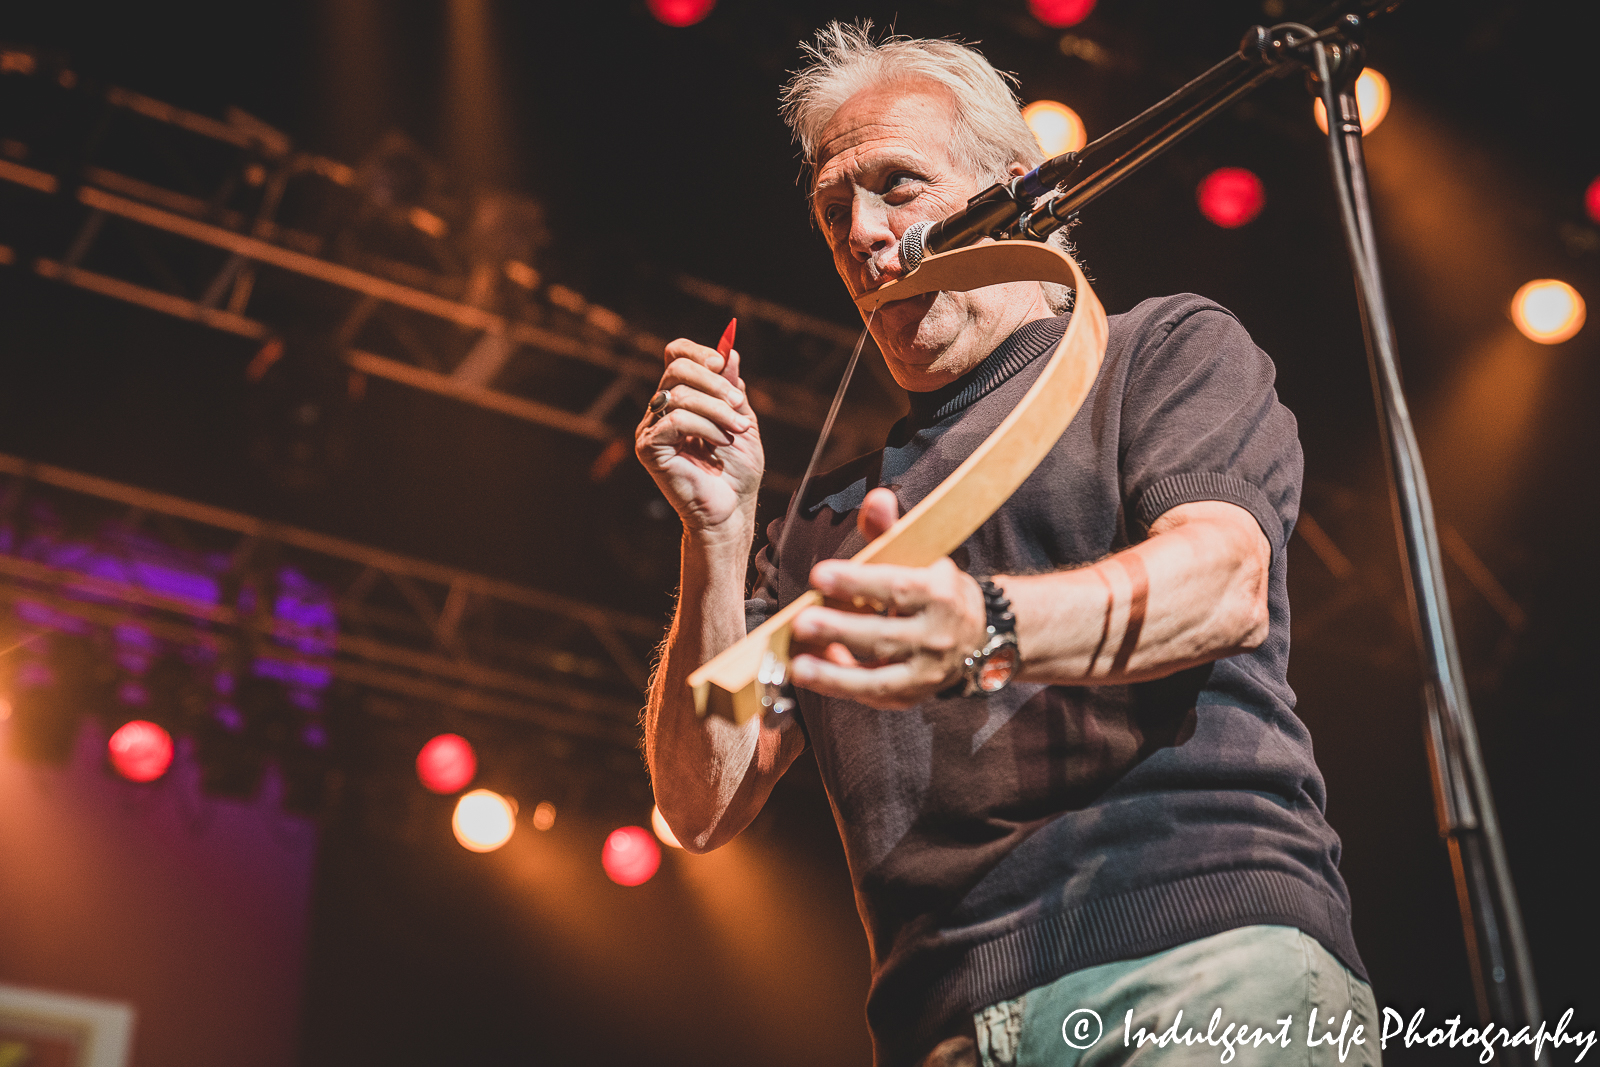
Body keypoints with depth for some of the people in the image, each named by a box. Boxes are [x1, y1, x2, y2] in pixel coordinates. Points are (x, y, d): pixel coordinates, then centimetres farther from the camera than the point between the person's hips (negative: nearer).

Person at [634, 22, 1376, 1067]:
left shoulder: (1167, 346, 14)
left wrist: (985, 631, -26)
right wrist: (719, 534, 4)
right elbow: (705, 807, 15)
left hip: (1214, 953, -5)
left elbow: (1226, 585, -7)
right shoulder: (826, 522, 24)